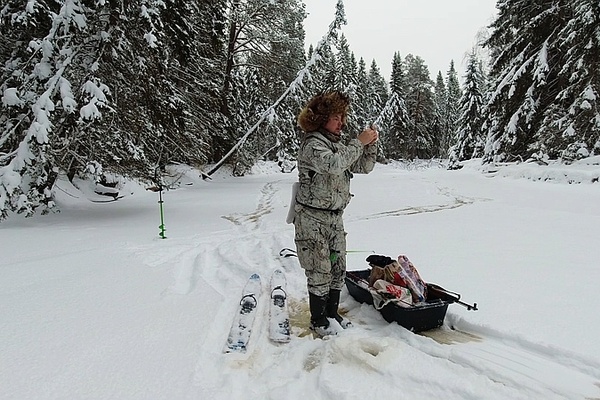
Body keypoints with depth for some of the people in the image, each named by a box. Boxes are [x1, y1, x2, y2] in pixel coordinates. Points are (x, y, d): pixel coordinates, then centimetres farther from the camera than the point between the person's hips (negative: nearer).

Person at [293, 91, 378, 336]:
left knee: (338, 269, 14)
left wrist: (370, 144, -4)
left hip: (335, 217, 8)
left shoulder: (338, 144, 12)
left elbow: (364, 167, 12)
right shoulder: (312, 143, -14)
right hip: (313, 218, -8)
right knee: (320, 271, 1)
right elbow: (334, 164, -31)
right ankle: (318, 319, 18)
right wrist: (359, 142, -23)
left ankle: (332, 313, 30)